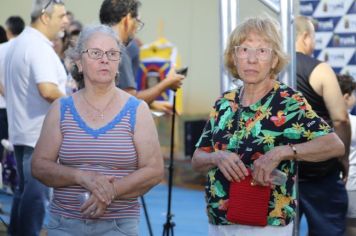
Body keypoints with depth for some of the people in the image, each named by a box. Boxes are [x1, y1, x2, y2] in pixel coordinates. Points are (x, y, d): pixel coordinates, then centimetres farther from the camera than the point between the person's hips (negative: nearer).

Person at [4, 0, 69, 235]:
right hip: (40, 134, -10)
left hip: (21, 131, 10)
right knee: (37, 194, -6)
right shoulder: (39, 47, -19)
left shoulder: (19, 43, 14)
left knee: (25, 191, 15)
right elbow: (48, 90, -31)